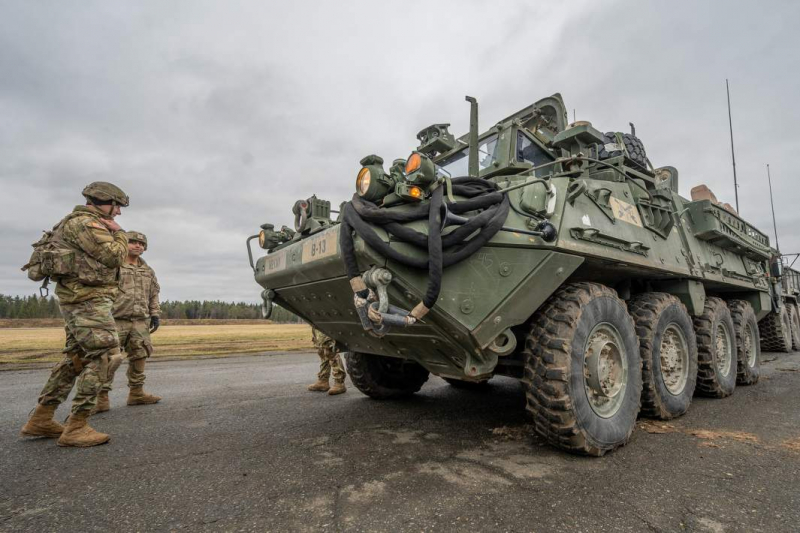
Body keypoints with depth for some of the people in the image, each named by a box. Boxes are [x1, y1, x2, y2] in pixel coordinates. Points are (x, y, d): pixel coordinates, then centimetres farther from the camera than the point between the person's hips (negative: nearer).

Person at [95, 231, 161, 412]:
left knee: (139, 357, 8)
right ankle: (101, 397, 4)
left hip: (140, 322, 5)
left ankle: (136, 393, 18)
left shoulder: (148, 271, 15)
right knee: (108, 358, -7)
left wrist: (155, 315, 10)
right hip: (116, 320, -5)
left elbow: (154, 294, 19)